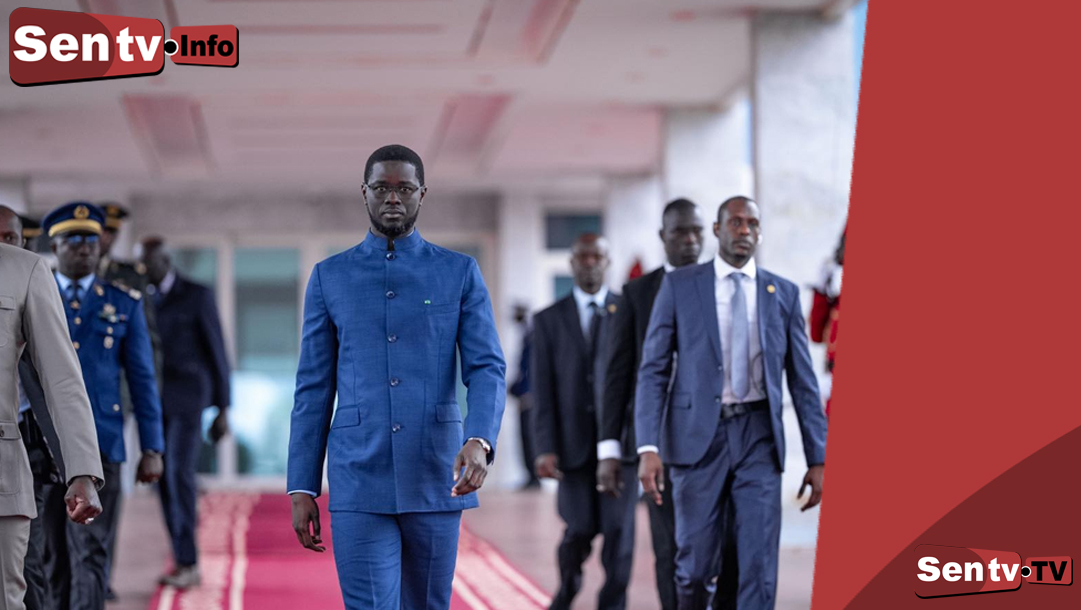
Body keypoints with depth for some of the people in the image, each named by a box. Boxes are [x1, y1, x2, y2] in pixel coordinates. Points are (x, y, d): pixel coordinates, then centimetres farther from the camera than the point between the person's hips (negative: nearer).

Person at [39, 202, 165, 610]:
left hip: (98, 443, -1)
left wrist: (152, 449, 1)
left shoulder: (124, 305, 7)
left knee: (90, 553, -8)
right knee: (52, 556, 7)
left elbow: (142, 379, 7)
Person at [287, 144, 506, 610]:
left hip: (435, 480, 1)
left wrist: (479, 441, -24)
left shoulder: (460, 273, 5)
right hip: (359, 483, -1)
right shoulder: (329, 278, 7)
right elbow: (313, 389, 7)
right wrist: (302, 489, 2)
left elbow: (487, 369, -4)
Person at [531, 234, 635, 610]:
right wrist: (546, 448, -6)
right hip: (574, 443, 0)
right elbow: (542, 390, 4)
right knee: (580, 530, -1)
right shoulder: (549, 320, 8)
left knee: (619, 530, -3)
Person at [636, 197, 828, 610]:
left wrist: (817, 458, 3)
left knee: (759, 565, -6)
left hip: (758, 436, 1)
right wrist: (648, 447, -10)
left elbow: (803, 380, 8)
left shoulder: (784, 294, 8)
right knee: (695, 564, 4)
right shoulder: (679, 286, 3)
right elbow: (653, 370, 0)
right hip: (698, 434, -1)